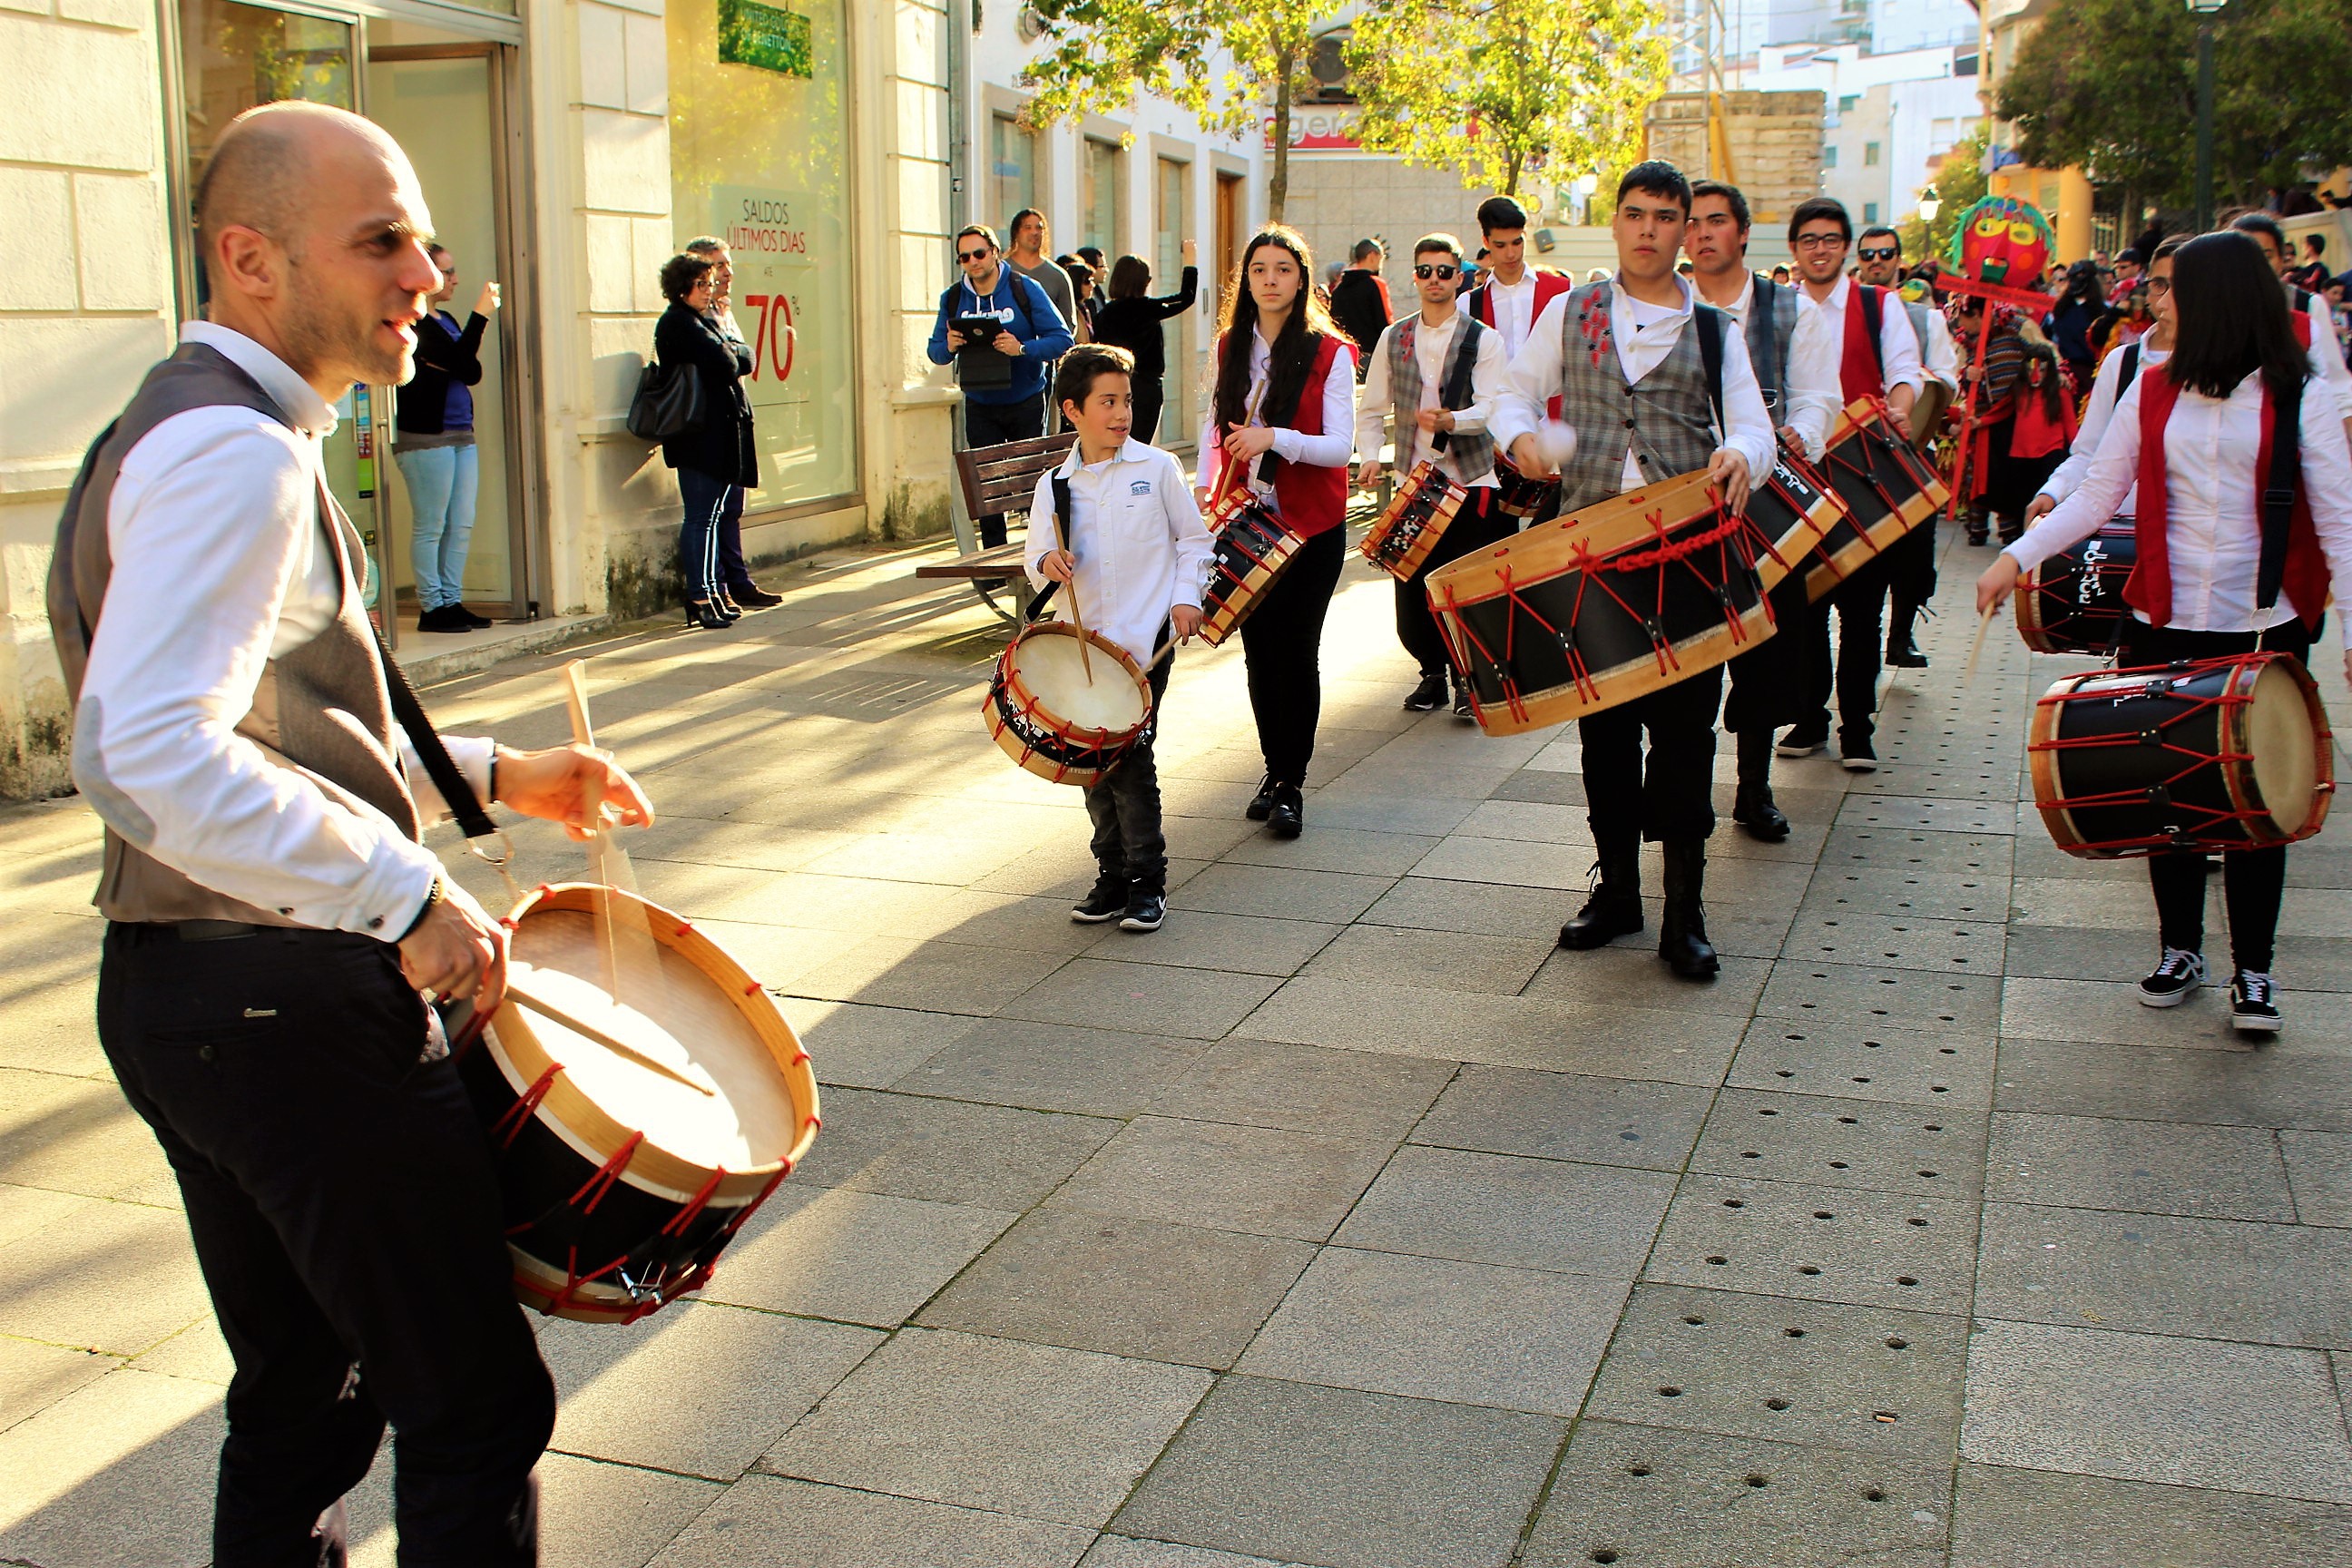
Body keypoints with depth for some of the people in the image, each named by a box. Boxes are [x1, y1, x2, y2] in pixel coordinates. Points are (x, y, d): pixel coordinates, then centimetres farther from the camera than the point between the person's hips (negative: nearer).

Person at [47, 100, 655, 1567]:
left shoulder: (196, 429, 16)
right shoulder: (234, 450, -18)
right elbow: (149, 756, -31)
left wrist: (487, 773, 15)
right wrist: (410, 898, -24)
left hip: (179, 991, 11)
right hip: (295, 1001, -11)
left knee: (303, 1396, 21)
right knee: (477, 1409, -1)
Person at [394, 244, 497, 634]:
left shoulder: (445, 321, 18)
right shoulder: (412, 323, -9)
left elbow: (474, 372, 9)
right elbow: (462, 361, -18)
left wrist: (442, 366, -10)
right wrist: (481, 314, -15)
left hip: (461, 435, 9)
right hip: (425, 436, -9)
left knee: (461, 526, 8)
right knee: (430, 527, -4)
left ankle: (452, 602, 13)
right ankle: (431, 607, 1)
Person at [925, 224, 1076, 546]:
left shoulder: (1025, 289, -8)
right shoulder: (953, 298, 2)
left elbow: (1062, 339, -12)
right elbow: (934, 350, 6)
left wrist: (1022, 349, -28)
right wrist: (948, 347, -18)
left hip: (1026, 403, -3)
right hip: (979, 406, 3)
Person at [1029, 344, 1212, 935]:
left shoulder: (1157, 469, 0)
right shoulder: (1054, 486, 7)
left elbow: (1194, 538, 8)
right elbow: (1037, 562, 9)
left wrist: (1186, 597, -4)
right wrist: (1049, 563, -14)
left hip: (1145, 640, -4)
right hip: (1084, 642, 4)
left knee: (1130, 756, -9)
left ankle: (1147, 882, 3)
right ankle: (1113, 874, 20)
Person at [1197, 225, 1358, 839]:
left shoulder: (1330, 352, -7)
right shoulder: (1228, 350, 8)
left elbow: (1340, 446, -13)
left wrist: (1276, 437, -27)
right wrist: (1206, 497, 2)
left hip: (1311, 525, -4)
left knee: (1296, 650, -4)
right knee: (1258, 649, 7)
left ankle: (1291, 785, 6)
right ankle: (1275, 770, 22)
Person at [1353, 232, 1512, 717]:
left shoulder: (1484, 340, 0)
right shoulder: (1393, 338, 10)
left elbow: (1491, 409, -12)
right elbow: (1371, 409, 12)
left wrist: (1450, 420, -31)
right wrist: (1369, 457, -5)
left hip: (1471, 482, -3)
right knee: (1412, 590, 0)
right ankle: (1433, 673, 21)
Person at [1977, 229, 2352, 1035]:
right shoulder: (2155, 388, 5)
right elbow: (2098, 495, 4)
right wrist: (2018, 556, -7)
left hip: (2264, 629, -3)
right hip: (2165, 624, 3)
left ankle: (2253, 970, 16)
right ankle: (2180, 948, 26)